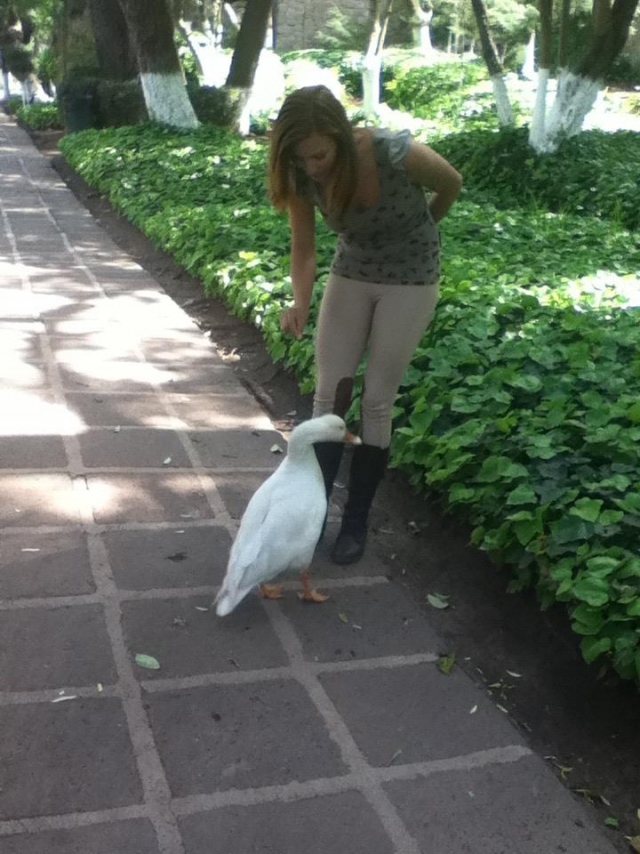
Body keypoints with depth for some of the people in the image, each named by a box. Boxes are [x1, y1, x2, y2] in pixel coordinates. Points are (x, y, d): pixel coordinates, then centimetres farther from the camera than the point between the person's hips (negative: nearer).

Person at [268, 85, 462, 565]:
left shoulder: (398, 155, -31)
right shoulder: (301, 176, -20)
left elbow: (451, 185, -10)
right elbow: (304, 250, -10)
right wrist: (300, 304, -30)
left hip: (410, 280, -3)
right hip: (351, 274, 4)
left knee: (377, 403, -1)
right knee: (328, 396, 0)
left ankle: (357, 523, 11)